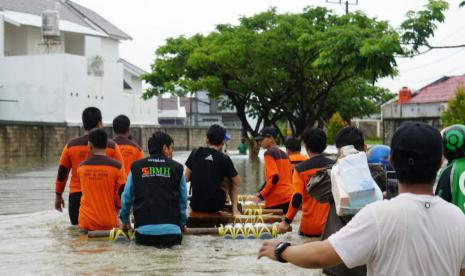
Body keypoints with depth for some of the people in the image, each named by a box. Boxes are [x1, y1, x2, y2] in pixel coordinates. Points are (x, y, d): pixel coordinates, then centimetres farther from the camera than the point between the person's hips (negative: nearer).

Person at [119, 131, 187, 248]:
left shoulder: (136, 167, 8)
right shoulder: (177, 168, 6)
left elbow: (126, 197, 13)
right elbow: (183, 200, 12)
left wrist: (125, 221, 29)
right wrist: (182, 223, 28)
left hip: (144, 230, 1)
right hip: (171, 229, -1)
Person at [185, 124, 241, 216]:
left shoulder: (195, 153, 0)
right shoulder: (224, 159, -6)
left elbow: (186, 178, 6)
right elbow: (238, 183, 4)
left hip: (196, 206, 2)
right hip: (216, 205, -2)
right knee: (232, 181, 23)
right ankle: (235, 210, 21)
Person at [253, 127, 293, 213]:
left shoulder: (269, 153, -6)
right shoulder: (284, 154, 18)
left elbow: (274, 177, -16)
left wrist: (261, 195, -11)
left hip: (276, 199, -8)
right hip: (288, 197, 8)